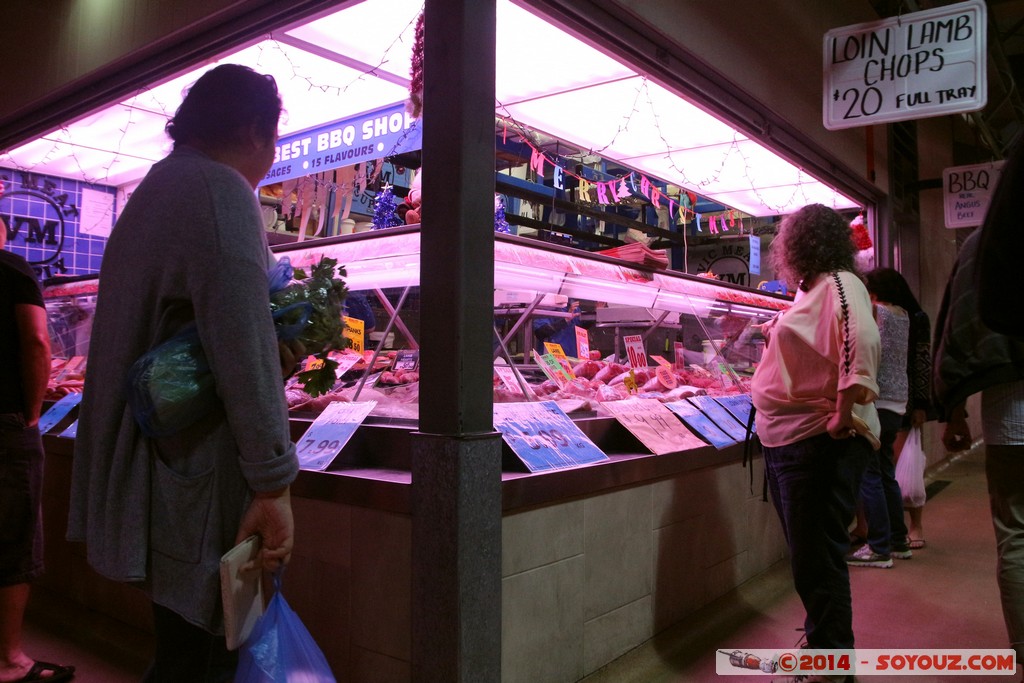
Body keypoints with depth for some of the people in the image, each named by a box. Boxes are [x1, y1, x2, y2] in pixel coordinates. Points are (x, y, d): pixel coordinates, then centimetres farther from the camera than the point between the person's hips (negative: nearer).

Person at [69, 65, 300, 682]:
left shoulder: (154, 191, 18)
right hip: (201, 480, -10)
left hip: (157, 458, 10)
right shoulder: (221, 191, -12)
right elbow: (244, 346, -23)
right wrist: (274, 482, -22)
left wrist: (282, 352, 15)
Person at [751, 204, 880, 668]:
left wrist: (845, 414, -30)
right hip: (786, 439, 10)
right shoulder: (810, 291, 18)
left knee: (818, 559, -1)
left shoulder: (839, 285, -12)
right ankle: (819, 640, 35)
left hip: (819, 441, -10)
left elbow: (863, 340, -29)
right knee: (807, 556, 20)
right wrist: (774, 332, 18)